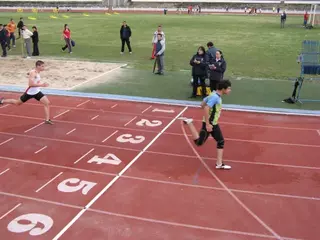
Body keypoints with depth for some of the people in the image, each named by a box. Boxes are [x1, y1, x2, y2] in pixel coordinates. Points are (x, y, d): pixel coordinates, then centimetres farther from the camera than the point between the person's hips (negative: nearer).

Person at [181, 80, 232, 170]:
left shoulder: (215, 95, 8)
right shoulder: (215, 97, -22)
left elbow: (202, 104, 15)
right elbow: (206, 109, -31)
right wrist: (207, 124, -28)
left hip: (214, 124, 10)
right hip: (209, 124, -10)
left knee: (221, 142, 9)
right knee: (199, 142, 0)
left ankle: (219, 164, 16)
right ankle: (189, 122, 8)